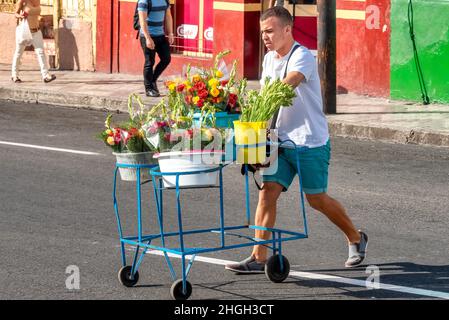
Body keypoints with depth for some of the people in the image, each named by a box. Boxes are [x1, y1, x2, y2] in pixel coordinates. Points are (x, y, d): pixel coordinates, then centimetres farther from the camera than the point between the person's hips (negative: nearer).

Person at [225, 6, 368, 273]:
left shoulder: (303, 57, -16)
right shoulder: (269, 59, 9)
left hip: (310, 141, -6)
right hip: (281, 140, 7)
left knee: (317, 199, 5)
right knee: (268, 192, -7)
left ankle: (356, 239, 28)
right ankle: (259, 258, -9)